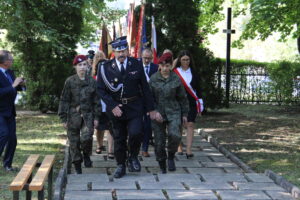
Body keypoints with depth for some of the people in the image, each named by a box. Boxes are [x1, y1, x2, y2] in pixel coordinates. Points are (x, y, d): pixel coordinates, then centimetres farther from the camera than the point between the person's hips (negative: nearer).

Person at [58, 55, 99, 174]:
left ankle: (86, 155, 12)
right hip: (73, 114, 0)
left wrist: (96, 117, 5)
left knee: (87, 137, -18)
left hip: (88, 114, 1)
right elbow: (64, 100, 0)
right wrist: (63, 118, -3)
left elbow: (96, 100, 9)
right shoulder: (70, 81, -2)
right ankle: (77, 166, 18)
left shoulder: (92, 82, 4)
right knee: (74, 141, 3)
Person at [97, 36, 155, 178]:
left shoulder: (136, 65, -2)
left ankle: (133, 157, 9)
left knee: (135, 133, -17)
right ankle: (120, 166, 23)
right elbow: (101, 90, -2)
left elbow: (145, 87, 3)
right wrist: (113, 106, -13)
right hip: (116, 108, 1)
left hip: (134, 107, 0)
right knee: (119, 139, 8)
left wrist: (150, 109, 3)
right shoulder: (105, 68, -5)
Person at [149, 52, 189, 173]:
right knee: (159, 142, 2)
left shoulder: (176, 79, 2)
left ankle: (171, 157, 3)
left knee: (175, 135, -24)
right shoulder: (153, 79, 0)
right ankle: (162, 168, 19)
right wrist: (154, 112, -12)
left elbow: (182, 98, 10)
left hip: (173, 112, 0)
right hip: (158, 114, 0)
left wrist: (184, 114, 11)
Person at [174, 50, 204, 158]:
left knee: (190, 125, -7)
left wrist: (200, 104, 6)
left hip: (191, 102, 1)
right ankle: (179, 146, 26)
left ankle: (189, 150, -10)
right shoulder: (175, 72, -2)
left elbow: (197, 88, 9)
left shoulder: (193, 72, 6)